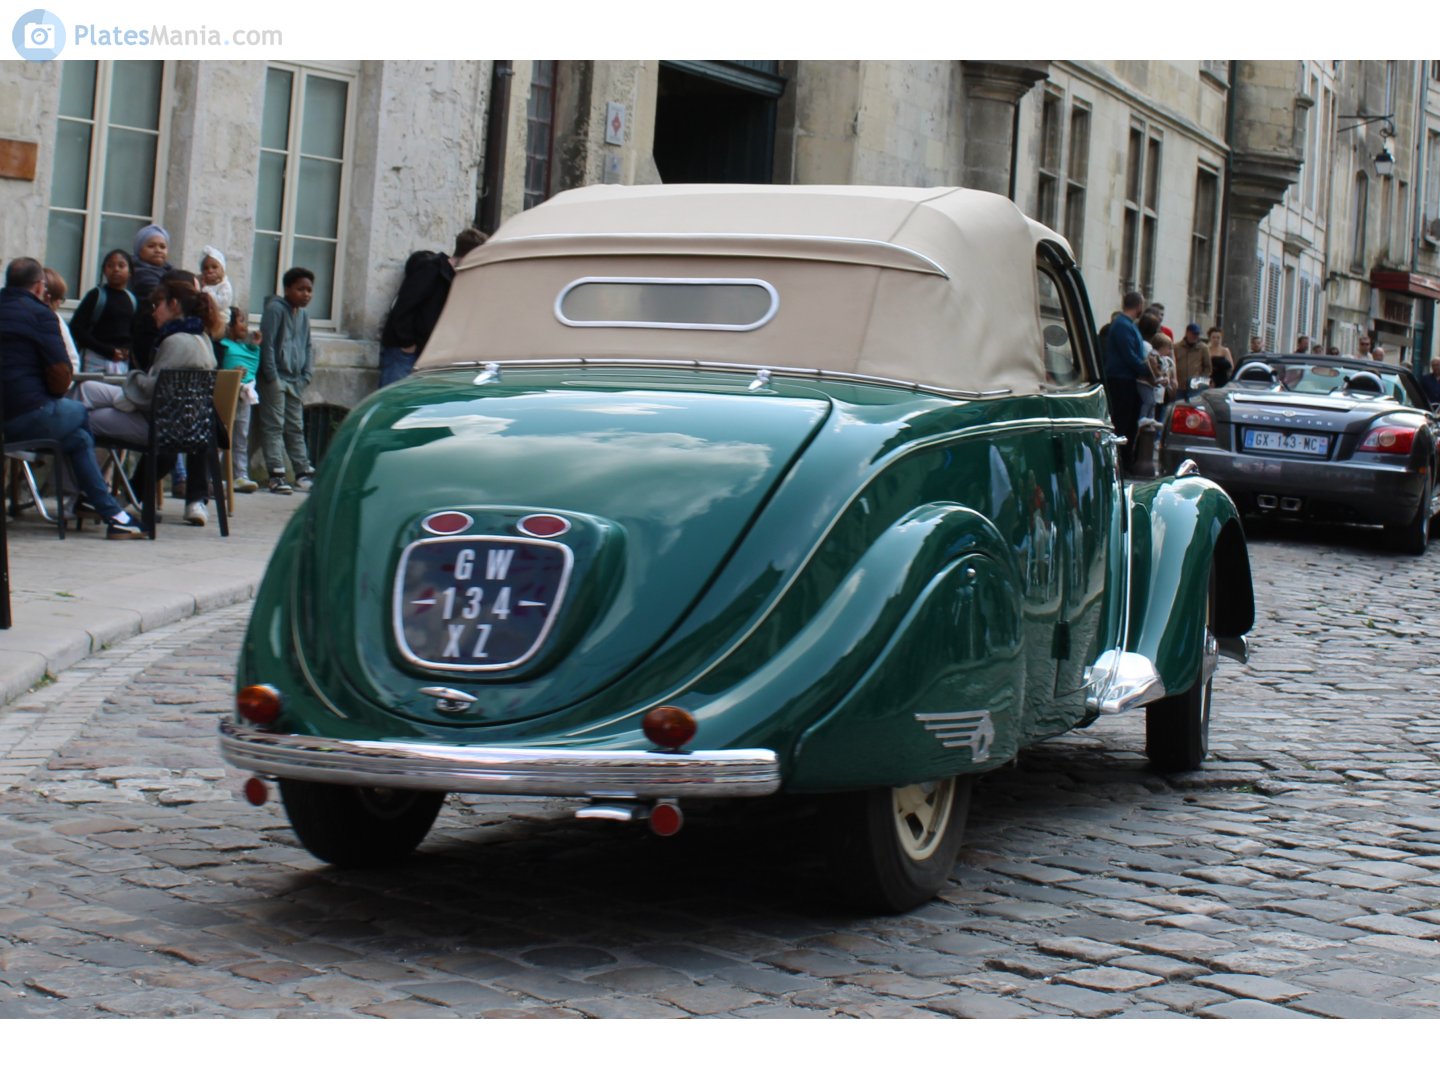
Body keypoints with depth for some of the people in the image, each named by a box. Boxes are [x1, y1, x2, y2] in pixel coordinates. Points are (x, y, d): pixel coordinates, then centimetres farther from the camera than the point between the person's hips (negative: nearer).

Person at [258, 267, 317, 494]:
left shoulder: (304, 315, 14)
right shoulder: (275, 309, -8)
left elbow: (308, 346, 18)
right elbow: (267, 344, -12)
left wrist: (306, 376, 6)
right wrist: (272, 377, -15)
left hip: (295, 380, 7)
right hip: (275, 379, -7)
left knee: (296, 428, 11)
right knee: (274, 426, -5)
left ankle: (303, 473, 15)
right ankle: (276, 476, -6)